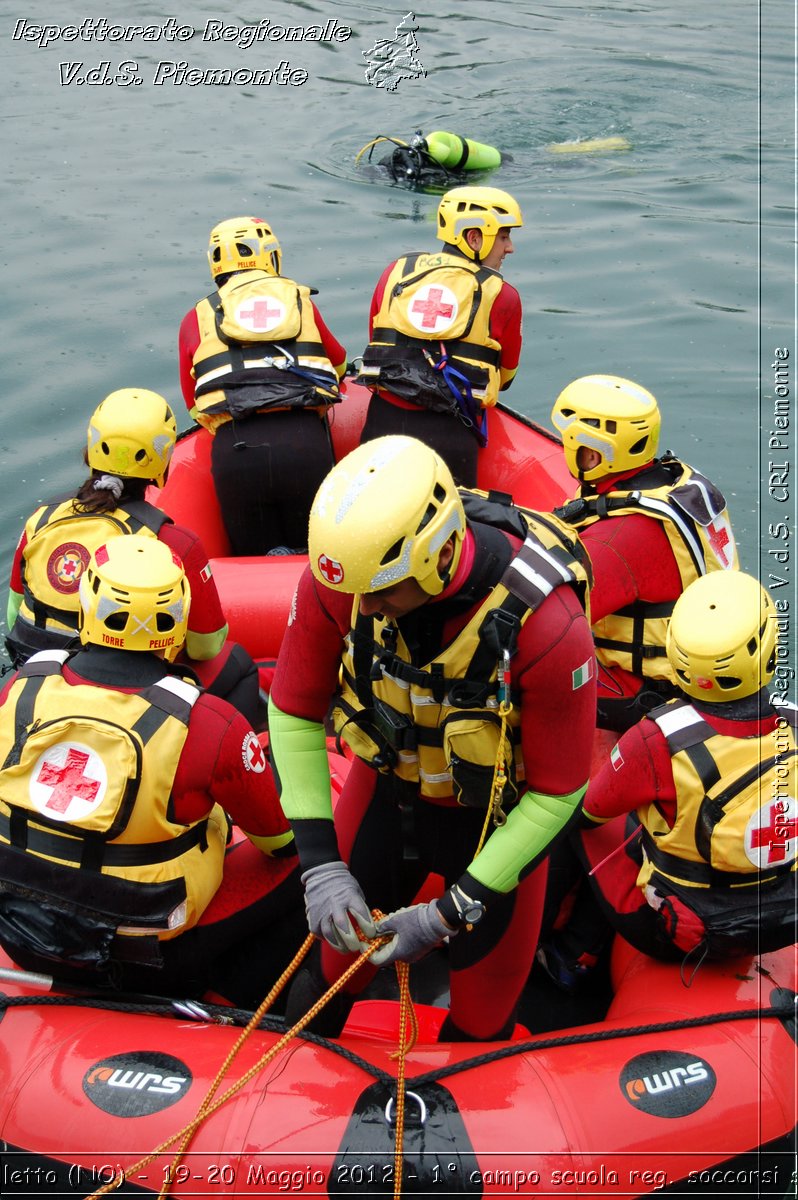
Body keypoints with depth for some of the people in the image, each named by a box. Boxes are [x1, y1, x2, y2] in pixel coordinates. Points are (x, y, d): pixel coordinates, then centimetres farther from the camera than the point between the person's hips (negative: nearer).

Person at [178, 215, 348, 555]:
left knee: (254, 556, 15)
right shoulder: (300, 301, 20)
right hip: (305, 441, 0)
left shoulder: (197, 319, 18)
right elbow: (338, 363, 36)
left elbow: (195, 403, 20)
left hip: (234, 450, 0)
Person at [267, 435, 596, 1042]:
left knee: (482, 1015, 14)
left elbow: (557, 791, -23)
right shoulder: (340, 572, -28)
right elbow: (294, 712, -11)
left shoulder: (546, 625, -37)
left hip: (500, 813, -2)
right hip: (386, 782, 2)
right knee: (338, 956, 19)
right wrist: (319, 865, -18)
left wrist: (451, 914, -22)